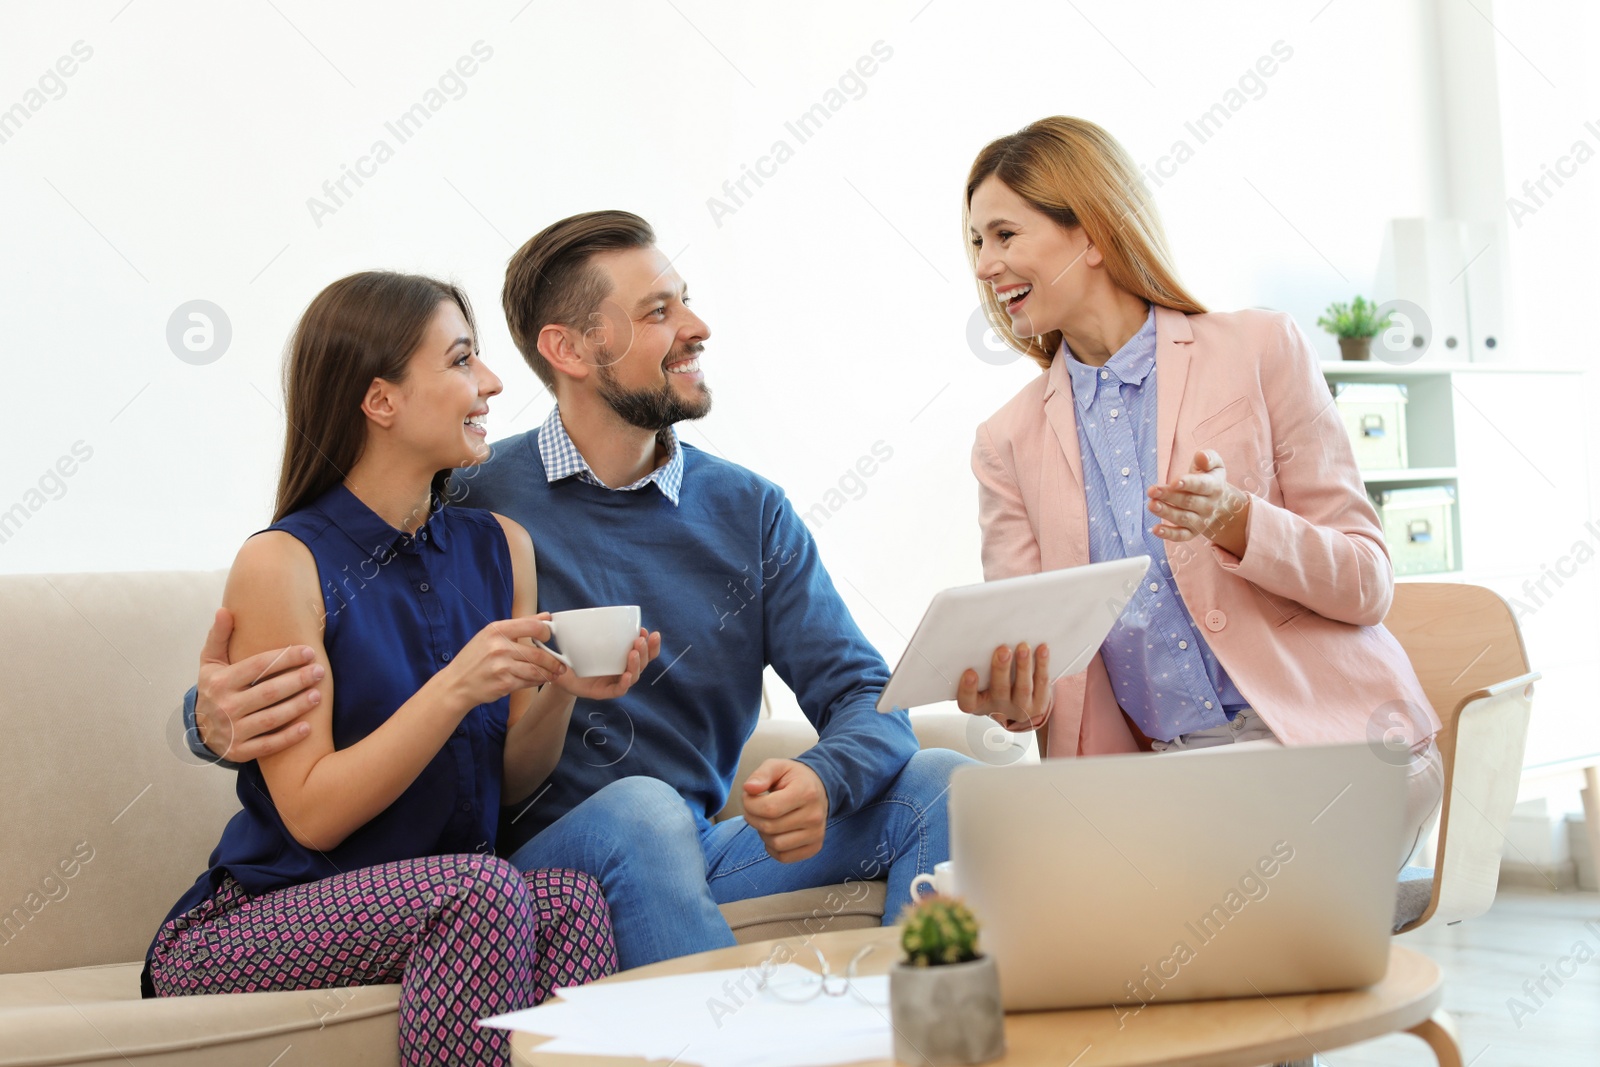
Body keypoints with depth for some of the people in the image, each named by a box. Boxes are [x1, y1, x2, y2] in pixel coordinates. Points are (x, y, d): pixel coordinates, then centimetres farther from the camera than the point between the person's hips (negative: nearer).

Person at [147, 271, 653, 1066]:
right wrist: (456, 689, -24)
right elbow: (313, 814, -15)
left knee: (571, 900, -27)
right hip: (256, 925, -5)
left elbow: (509, 784, 8)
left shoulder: (501, 546, 6)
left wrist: (559, 693, -12)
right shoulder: (281, 565, -12)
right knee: (482, 891, -32)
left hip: (437, 907, 5)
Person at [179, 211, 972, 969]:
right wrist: (221, 714, -29)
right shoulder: (470, 505, -5)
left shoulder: (749, 511, 8)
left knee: (940, 783, -15)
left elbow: (863, 691, 3)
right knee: (641, 809, -37)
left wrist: (823, 778, -22)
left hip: (706, 855, 4)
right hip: (541, 861, -4)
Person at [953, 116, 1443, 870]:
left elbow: (1367, 585, -1)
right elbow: (1023, 653, 7)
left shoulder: (1260, 350, 1)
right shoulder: (1007, 442, 11)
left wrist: (1235, 521, -19)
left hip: (1335, 748, -2)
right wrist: (1009, 700, -17)